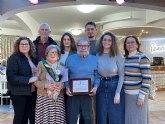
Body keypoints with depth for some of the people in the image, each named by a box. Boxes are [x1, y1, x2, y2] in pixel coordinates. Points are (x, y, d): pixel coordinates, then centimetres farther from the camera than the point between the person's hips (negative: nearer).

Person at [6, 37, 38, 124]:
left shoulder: (33, 59, 10)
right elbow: (11, 77, -20)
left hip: (30, 92, 6)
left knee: (26, 115, 14)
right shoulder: (13, 58, -11)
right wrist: (29, 80, -23)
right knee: (19, 116, 4)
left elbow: (36, 72, 24)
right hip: (18, 93, -6)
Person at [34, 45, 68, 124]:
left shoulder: (62, 66, 13)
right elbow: (35, 81, 0)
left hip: (58, 98, 2)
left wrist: (62, 85, -9)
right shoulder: (41, 64, 5)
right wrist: (45, 85, -16)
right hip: (44, 97, -2)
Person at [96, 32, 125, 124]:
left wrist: (118, 93, -11)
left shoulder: (117, 56, -6)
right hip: (101, 87, 3)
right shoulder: (97, 56, 1)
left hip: (115, 86, -2)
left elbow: (121, 75, -6)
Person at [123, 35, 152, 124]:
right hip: (126, 94, 6)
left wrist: (142, 96, -18)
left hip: (137, 95, -6)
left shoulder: (142, 58, -12)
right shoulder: (124, 58, 7)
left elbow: (147, 79, -14)